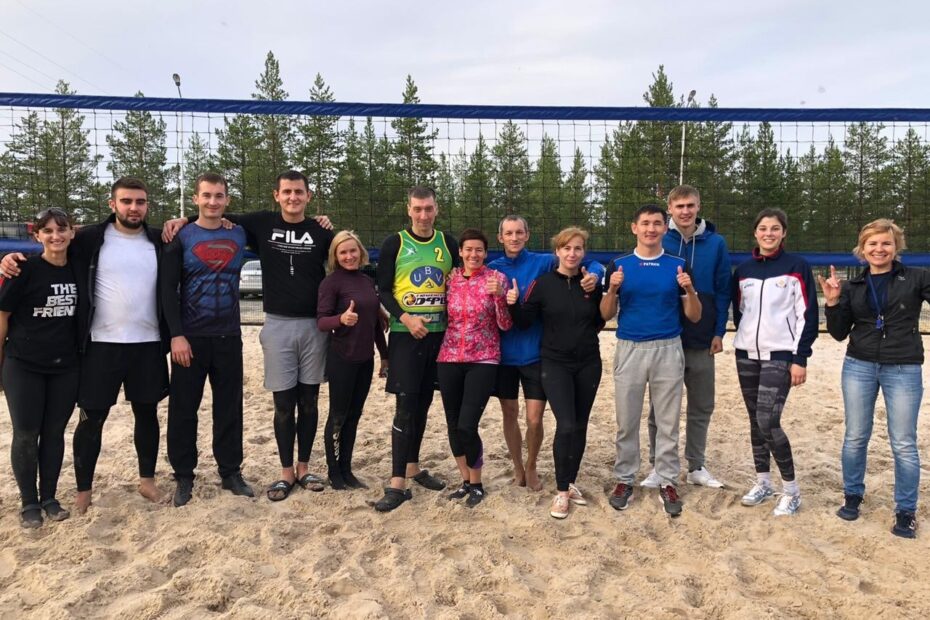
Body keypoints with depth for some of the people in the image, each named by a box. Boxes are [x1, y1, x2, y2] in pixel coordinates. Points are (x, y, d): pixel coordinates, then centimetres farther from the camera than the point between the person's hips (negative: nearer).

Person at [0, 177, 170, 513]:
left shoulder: (160, 242, 5)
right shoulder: (89, 239, -1)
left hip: (148, 345, 2)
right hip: (101, 344, -2)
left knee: (147, 412, 12)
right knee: (91, 418, 5)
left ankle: (147, 478, 27)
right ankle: (84, 489, 20)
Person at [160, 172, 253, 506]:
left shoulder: (240, 234, 7)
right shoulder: (181, 237, 0)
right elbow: (168, 289, -4)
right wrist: (176, 335, -13)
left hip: (229, 337, 2)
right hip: (190, 337, -2)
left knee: (230, 407, 8)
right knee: (183, 408, 5)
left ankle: (231, 472, 20)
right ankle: (184, 476, 18)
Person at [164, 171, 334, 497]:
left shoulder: (320, 231, 3)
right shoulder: (261, 223, 2)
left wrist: (331, 232, -2)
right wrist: (184, 219, 1)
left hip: (314, 326, 1)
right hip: (278, 326, -1)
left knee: (308, 401, 9)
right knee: (283, 403, 3)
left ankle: (304, 467, 23)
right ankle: (286, 471, 18)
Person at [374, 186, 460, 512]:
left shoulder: (448, 243, 8)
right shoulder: (394, 244, -2)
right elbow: (383, 291, -3)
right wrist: (406, 318, -17)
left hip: (438, 334, 4)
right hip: (405, 335, -4)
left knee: (423, 404, 12)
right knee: (406, 405, -8)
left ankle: (413, 467, 25)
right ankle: (397, 483, -5)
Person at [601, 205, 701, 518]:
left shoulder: (678, 266, 3)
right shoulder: (618, 265, 3)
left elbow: (694, 316, 3)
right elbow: (606, 315, 3)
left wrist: (689, 290, -15)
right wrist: (612, 289, -15)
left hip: (668, 350, 0)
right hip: (629, 350, 0)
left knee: (667, 422, 7)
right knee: (627, 421, 7)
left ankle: (667, 482, 19)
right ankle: (624, 479, 20)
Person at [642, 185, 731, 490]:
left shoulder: (716, 243, 0)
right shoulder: (658, 242, -4)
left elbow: (722, 291, 2)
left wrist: (719, 332, -3)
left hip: (702, 340, 2)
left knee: (702, 406, 12)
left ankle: (696, 466, 26)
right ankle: (658, 466, 20)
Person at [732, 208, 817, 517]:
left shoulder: (797, 267, -3)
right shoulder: (743, 270, 9)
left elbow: (807, 314, -6)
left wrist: (800, 358, -10)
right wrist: (747, 338, 13)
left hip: (781, 356, -5)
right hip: (747, 355, 5)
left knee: (768, 421, -13)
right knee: (755, 421, 9)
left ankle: (792, 490, 4)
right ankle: (763, 482, 23)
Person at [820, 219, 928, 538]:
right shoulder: (852, 287, 6)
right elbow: (839, 333, 4)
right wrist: (833, 302, -10)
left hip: (904, 370, -2)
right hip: (859, 368, 2)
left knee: (903, 444, 3)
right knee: (855, 437, 9)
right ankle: (852, 496, 27)